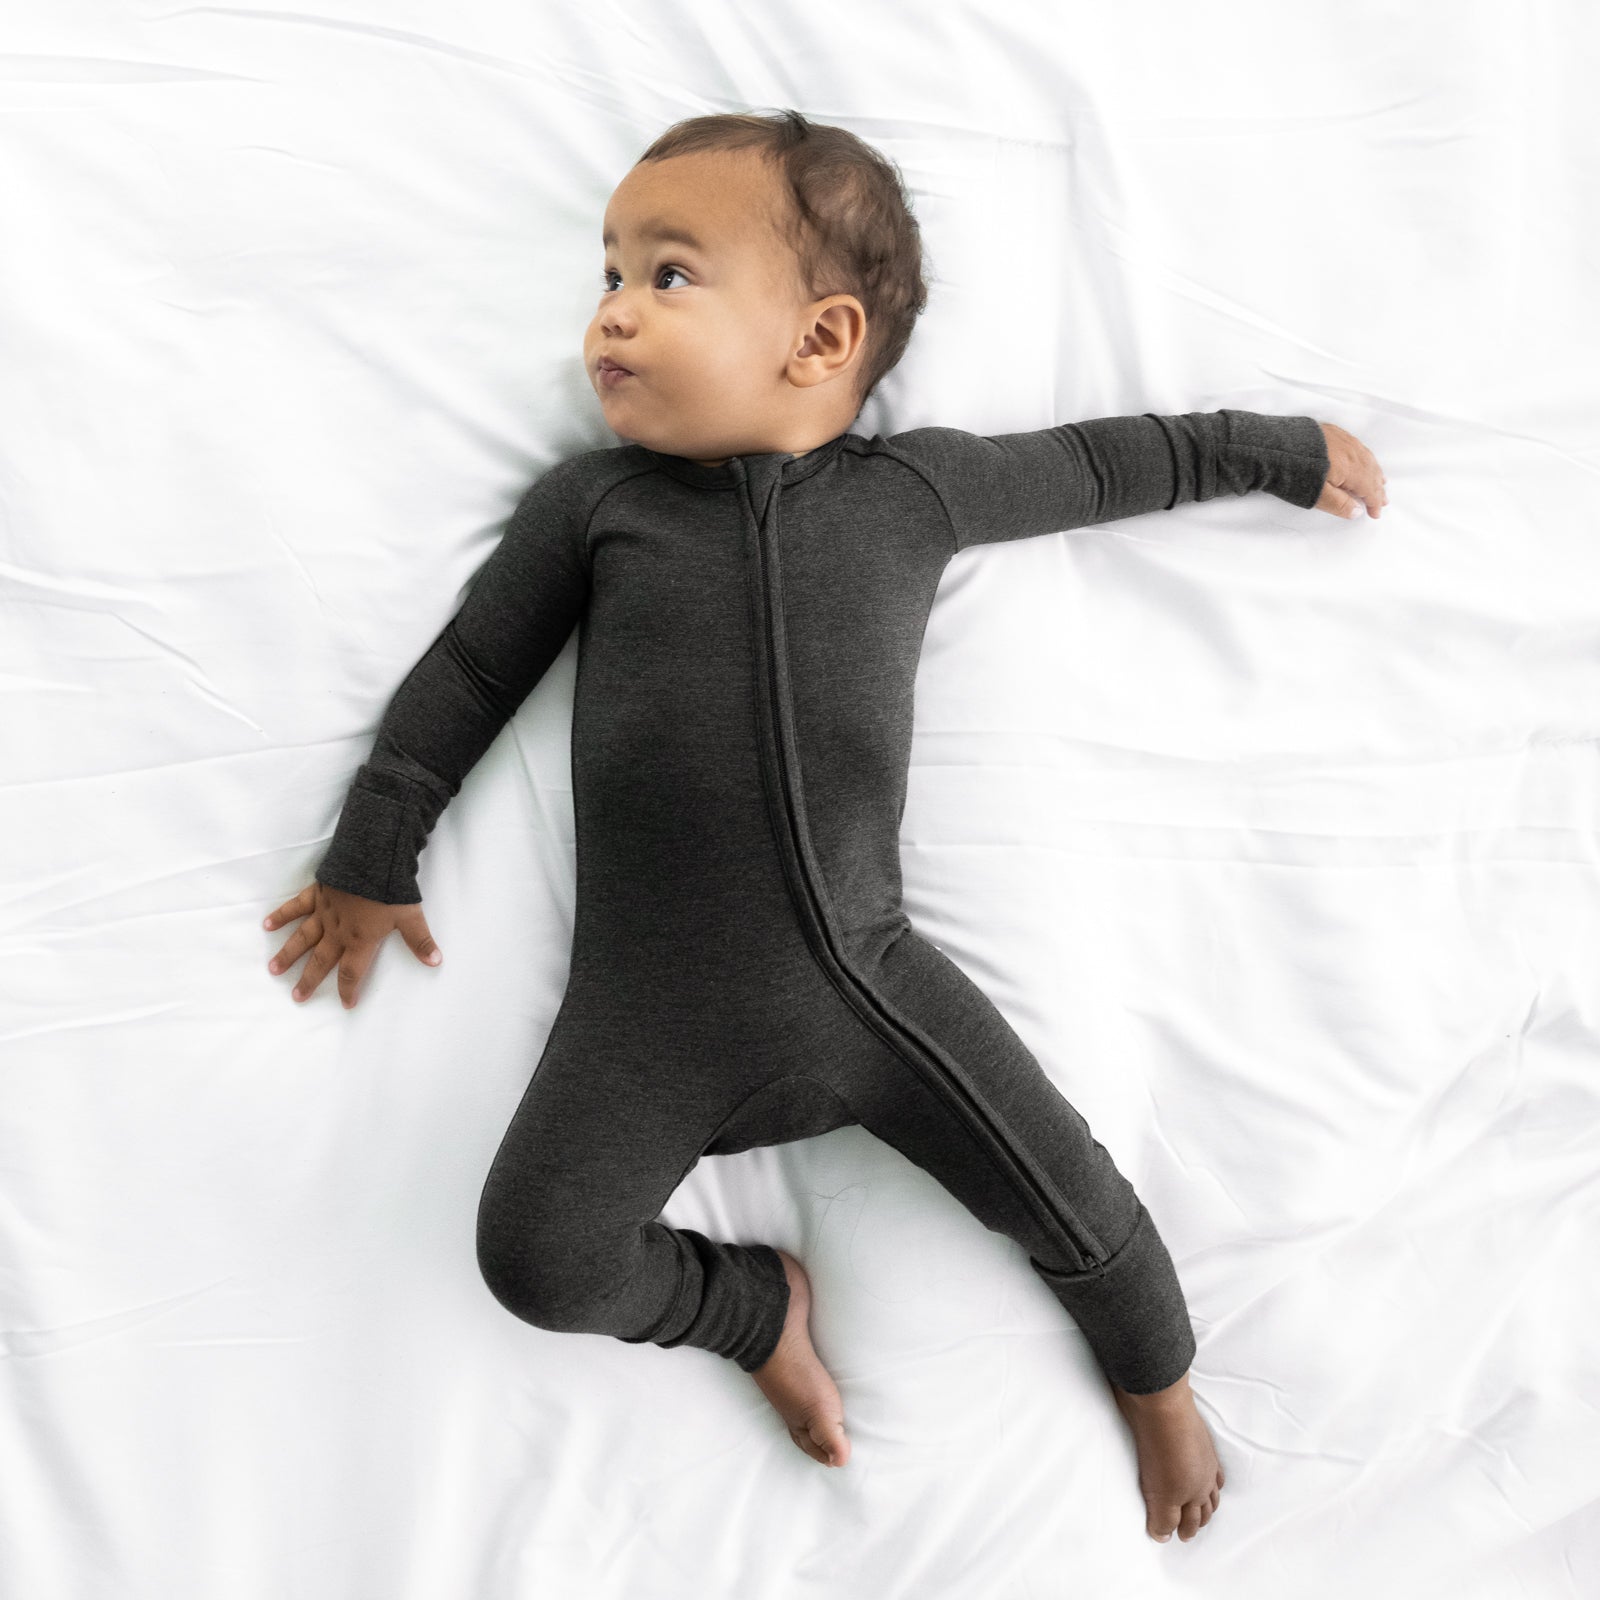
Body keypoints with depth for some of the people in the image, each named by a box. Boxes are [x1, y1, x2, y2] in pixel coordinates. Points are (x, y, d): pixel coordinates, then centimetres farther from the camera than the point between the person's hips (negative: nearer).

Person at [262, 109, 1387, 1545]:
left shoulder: (916, 489, 4)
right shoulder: (593, 500, 4)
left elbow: (1094, 464, 18)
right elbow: (468, 673, 11)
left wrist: (1285, 449, 27)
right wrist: (375, 858, 15)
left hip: (869, 983, 0)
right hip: (646, 1022, 1)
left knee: (1073, 1200, 2)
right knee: (539, 1257, -12)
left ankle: (1160, 1384, 37)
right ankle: (757, 1305, 19)